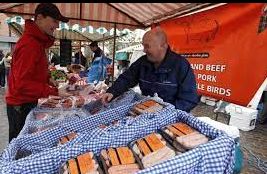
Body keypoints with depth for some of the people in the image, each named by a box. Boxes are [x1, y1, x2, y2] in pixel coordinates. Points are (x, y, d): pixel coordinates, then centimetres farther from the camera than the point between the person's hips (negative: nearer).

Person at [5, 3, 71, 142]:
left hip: (29, 102, 9)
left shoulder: (37, 41, 8)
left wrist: (47, 79, 3)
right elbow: (23, 83, -25)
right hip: (21, 106, -9)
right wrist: (54, 91, -26)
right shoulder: (29, 44, -22)